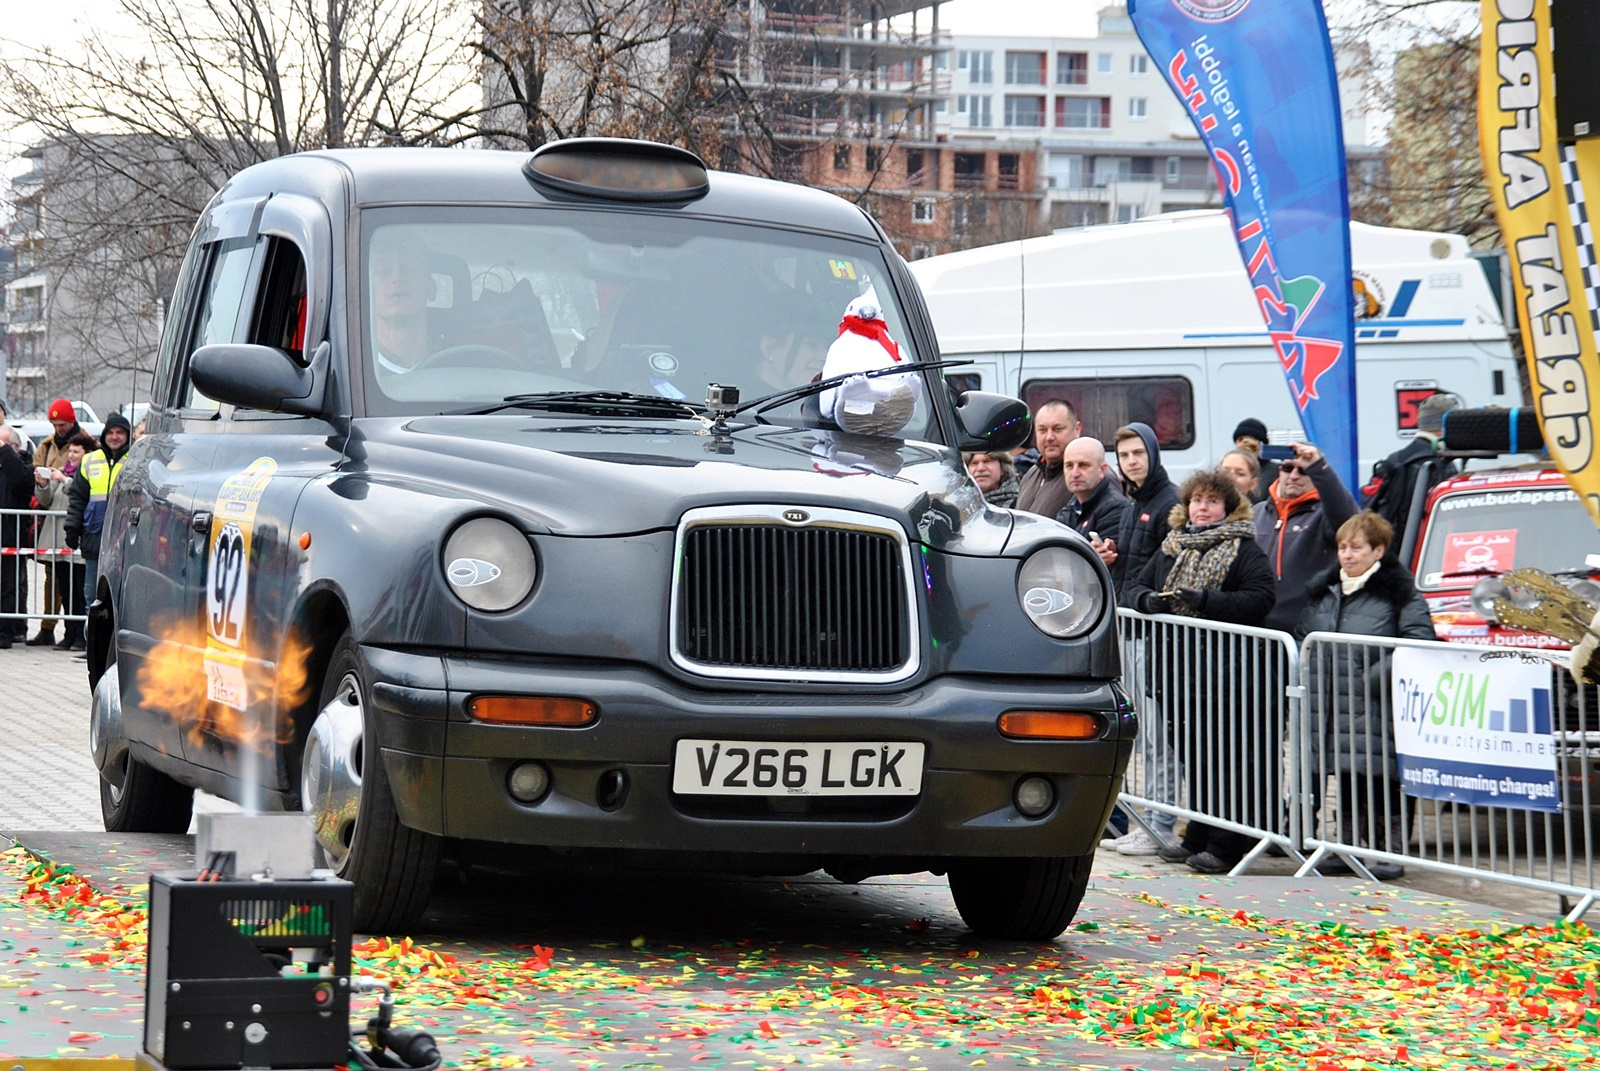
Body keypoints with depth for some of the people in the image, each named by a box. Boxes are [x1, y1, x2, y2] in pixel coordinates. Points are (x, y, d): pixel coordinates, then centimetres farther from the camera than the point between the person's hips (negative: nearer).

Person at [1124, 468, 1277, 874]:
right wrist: (1149, 600, -5)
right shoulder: (1172, 548, 18)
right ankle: (1197, 837, 20)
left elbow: (1262, 597, -14)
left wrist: (1206, 602, -21)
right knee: (1194, 758, 12)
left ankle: (1226, 845, -4)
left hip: (1224, 671, -6)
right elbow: (1135, 586, 19)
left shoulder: (1244, 550, -2)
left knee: (1222, 759, -7)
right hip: (1179, 669, 6)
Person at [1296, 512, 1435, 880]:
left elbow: (1419, 642, -13)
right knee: (1346, 780, 12)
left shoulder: (1398, 594, -5)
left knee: (1380, 780, -3)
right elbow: (1301, 638, 25)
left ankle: (1390, 851, 5)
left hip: (1375, 712, -6)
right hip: (1332, 710, 6)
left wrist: (1378, 677, -20)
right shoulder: (1323, 591, 15)